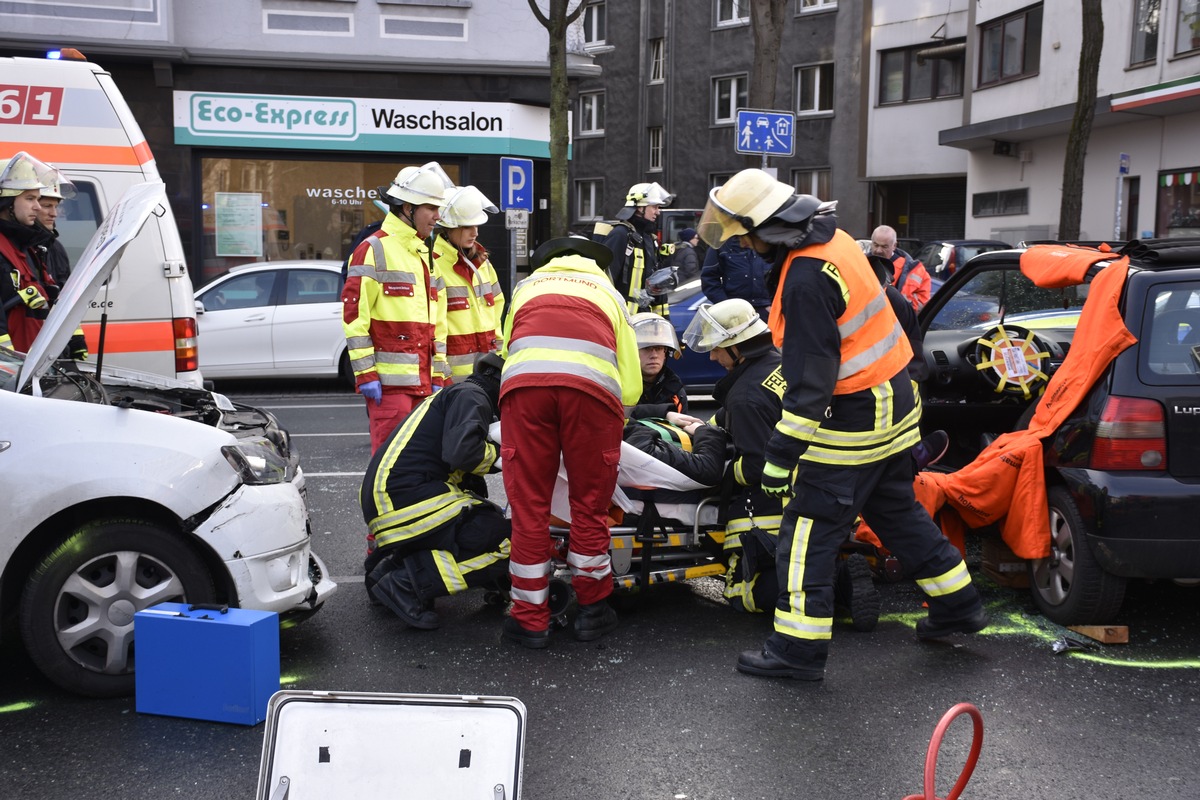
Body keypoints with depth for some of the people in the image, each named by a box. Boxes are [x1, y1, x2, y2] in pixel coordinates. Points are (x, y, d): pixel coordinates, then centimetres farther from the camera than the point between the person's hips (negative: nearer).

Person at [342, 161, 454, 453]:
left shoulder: (425, 256, 21)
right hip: (388, 381, -8)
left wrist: (437, 377, 17)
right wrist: (366, 373, -15)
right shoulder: (374, 250, -5)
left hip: (422, 381, 8)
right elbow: (354, 315, -11)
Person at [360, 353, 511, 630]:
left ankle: (386, 562, 9)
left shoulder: (456, 394, 28)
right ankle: (405, 582, -16)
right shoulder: (470, 395, -2)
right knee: (505, 543, -16)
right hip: (407, 499, -10)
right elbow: (462, 451, -21)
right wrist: (499, 455, -2)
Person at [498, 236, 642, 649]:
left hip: (524, 381, 0)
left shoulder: (527, 285, 37)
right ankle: (592, 610, 25)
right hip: (592, 383, 0)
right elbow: (631, 386, 28)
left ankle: (530, 619, 16)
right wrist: (613, 415, 47)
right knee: (590, 505, 14)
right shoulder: (609, 292, 35)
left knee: (528, 506, 8)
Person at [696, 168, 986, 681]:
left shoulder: (806, 280, -26)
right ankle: (957, 604, 37)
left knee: (809, 530, -1)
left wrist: (780, 456, -23)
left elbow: (810, 382, -26)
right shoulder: (834, 241, 5)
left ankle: (797, 649, 7)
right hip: (892, 400, 10)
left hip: (853, 419, -10)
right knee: (896, 512, 24)